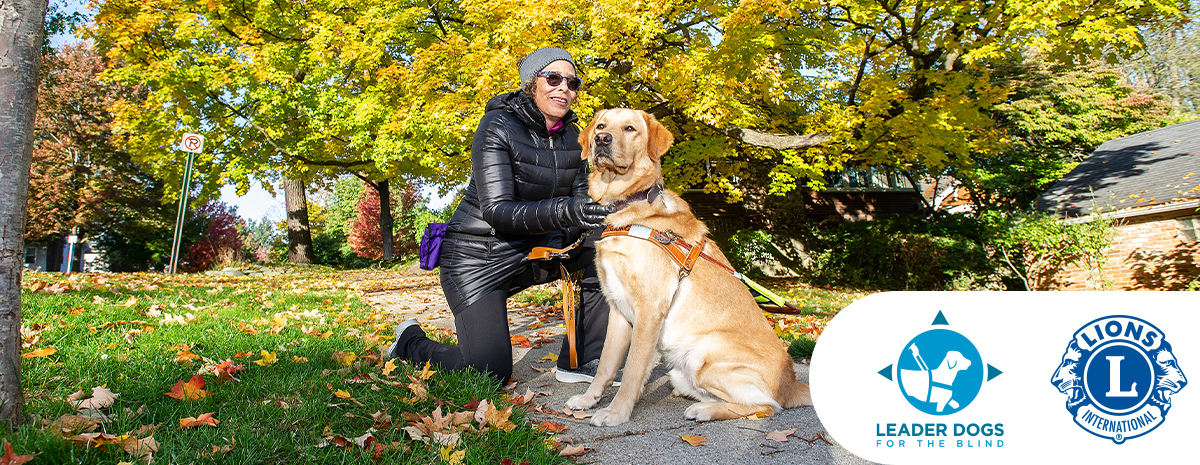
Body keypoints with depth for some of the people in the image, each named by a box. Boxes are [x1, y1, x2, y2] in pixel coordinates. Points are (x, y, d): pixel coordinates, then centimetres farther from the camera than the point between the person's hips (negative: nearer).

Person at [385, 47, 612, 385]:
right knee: (491, 372, -13)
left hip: (534, 250, 7)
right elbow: (497, 210, -26)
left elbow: (582, 200, 3)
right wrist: (564, 212, -42)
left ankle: (581, 362, -6)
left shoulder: (572, 137, 2)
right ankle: (411, 342, 18)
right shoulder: (498, 127, -17)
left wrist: (607, 210, -22)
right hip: (479, 256, -6)